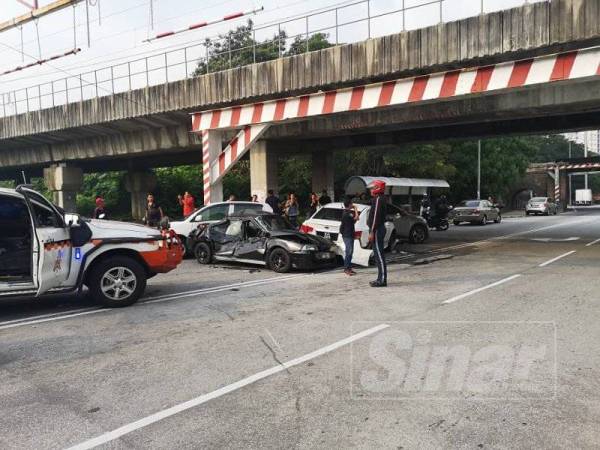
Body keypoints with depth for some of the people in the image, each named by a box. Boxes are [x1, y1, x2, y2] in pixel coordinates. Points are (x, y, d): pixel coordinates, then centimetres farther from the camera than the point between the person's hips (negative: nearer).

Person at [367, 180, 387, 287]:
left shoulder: (378, 200, -15)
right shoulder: (379, 199, 17)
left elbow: (376, 217, -21)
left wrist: (372, 232, -21)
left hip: (377, 230, -11)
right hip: (379, 229, 11)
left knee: (379, 255, -8)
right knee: (378, 254, 14)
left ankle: (382, 280, -6)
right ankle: (381, 278, 20)